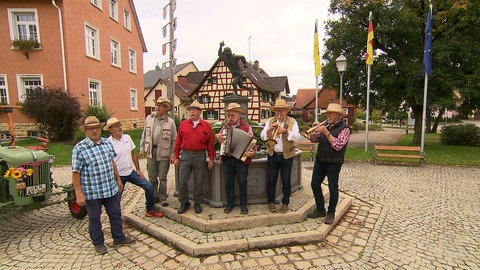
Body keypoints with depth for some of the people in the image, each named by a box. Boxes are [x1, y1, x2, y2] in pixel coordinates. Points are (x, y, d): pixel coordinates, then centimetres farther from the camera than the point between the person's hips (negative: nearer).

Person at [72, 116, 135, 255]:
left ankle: (119, 238, 35)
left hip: (111, 189, 5)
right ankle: (98, 243, 34)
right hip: (92, 192, -5)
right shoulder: (79, 148, -14)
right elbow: (76, 173, -13)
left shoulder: (107, 143, 3)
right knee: (94, 218, 14)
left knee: (116, 214, 17)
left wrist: (118, 180, 17)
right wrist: (79, 194, -15)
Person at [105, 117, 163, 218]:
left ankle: (150, 210, 16)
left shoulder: (127, 137, 2)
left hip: (131, 172, 5)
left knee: (149, 186, 0)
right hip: (118, 175, -5)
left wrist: (138, 169, 7)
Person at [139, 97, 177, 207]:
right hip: (151, 151, 3)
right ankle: (154, 197, 27)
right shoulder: (149, 119, 6)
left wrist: (173, 154, -6)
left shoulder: (170, 122, -5)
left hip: (164, 152, -3)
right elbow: (144, 134, 14)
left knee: (162, 177, 6)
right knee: (152, 177, 12)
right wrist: (142, 148, 9)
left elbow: (174, 140, -2)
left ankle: (162, 198, 20)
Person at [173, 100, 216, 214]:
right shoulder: (183, 124, 6)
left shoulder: (206, 126, 3)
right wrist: (176, 157, 4)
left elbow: (210, 143, 2)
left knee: (199, 181, 8)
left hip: (200, 156, -1)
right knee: (182, 180, 4)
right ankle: (184, 203, 22)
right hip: (185, 155, 1)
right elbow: (178, 142, 7)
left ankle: (197, 203, 25)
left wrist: (211, 158, -1)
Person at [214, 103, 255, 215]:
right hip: (227, 159, 4)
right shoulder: (226, 126, 8)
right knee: (228, 182, 11)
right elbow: (219, 136, 20)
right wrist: (217, 136, -4)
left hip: (241, 159, -3)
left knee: (242, 182, 6)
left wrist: (252, 152, -27)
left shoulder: (246, 126, -5)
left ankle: (243, 204, 22)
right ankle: (230, 203, 26)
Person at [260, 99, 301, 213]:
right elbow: (262, 136, -2)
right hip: (273, 155, 2)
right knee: (271, 180, 9)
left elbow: (297, 136, -15)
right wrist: (270, 129, -20)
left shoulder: (292, 122, -1)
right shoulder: (270, 121, 5)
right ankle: (271, 202, 26)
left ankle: (285, 203, 25)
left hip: (287, 156, -1)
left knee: (286, 181, 8)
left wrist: (285, 131, -29)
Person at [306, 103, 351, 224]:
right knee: (315, 184, 10)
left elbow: (338, 145, -22)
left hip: (333, 163, -7)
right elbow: (314, 139, 10)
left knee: (333, 188, 4)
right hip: (320, 161, 7)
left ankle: (331, 213, 21)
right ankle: (320, 210, 25)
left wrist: (326, 132, -24)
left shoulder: (344, 128, -9)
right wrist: (315, 130, -8)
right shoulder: (326, 126, 10)